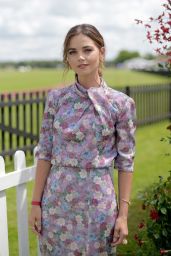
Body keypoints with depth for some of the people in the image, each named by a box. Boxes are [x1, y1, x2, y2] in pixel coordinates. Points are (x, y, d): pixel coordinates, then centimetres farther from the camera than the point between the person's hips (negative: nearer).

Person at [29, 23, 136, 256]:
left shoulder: (121, 103, -5)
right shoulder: (56, 97, 0)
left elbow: (125, 162, -3)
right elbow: (45, 152, 2)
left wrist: (123, 214, -4)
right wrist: (36, 202, 0)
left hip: (98, 202, -1)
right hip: (57, 200, 2)